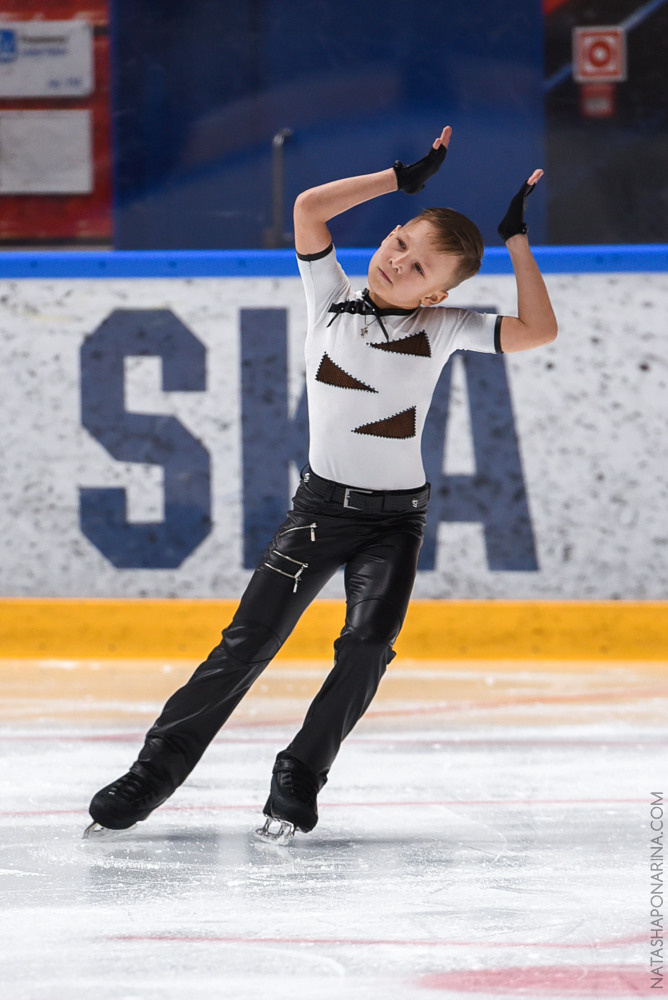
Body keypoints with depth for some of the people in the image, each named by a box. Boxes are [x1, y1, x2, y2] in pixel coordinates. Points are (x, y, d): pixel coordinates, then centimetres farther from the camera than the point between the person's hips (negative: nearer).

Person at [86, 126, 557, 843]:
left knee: (367, 643, -23)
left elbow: (538, 331, -12)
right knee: (246, 646, -5)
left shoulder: (442, 329, -2)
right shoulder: (331, 301, 2)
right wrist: (404, 178, -6)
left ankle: (298, 782, -9)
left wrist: (515, 240, -10)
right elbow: (309, 206, -9)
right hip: (321, 506, 1)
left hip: (395, 518, -1)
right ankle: (154, 772, 4)